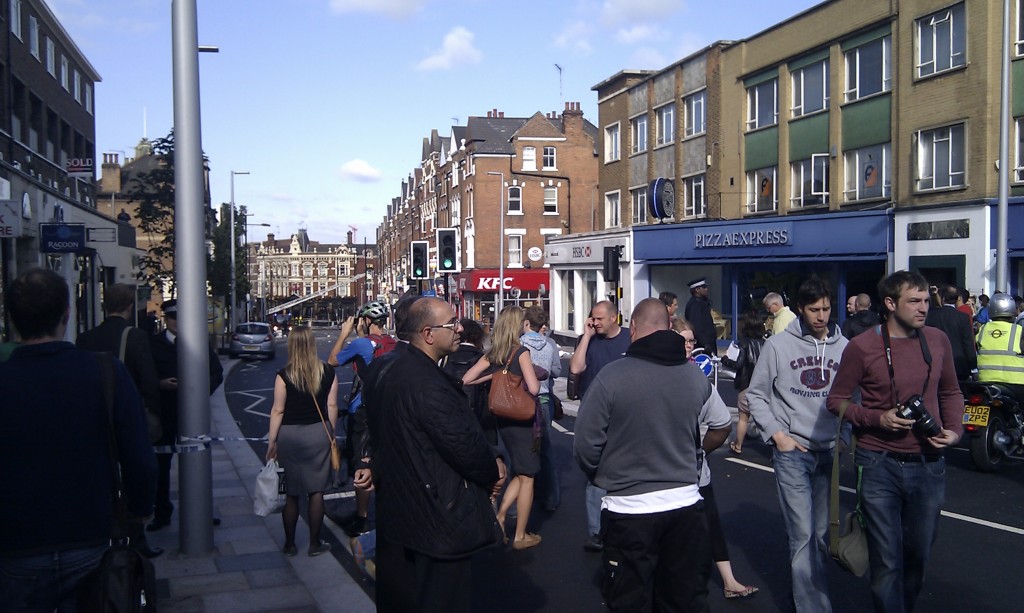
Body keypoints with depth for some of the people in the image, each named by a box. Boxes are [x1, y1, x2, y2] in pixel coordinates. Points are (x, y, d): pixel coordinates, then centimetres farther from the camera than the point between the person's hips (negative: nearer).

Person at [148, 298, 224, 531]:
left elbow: (217, 373, 5)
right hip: (163, 413, 0)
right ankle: (162, 513, 19)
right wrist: (160, 384, -16)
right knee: (160, 464, 7)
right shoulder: (153, 344, 2)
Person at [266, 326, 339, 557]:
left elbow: (278, 410, -8)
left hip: (289, 435, -1)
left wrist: (271, 442, 0)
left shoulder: (284, 375, -11)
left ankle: (289, 544, 20)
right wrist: (330, 434, 13)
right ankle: (315, 544, 16)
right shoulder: (327, 373, -4)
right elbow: (332, 406, 0)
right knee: (316, 491, 8)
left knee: (291, 493, 10)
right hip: (318, 433, 1)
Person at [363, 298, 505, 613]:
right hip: (436, 516, -10)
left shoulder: (383, 367, 3)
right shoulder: (427, 384, -27)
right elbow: (465, 445, -26)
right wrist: (493, 471, -4)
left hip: (395, 509, 10)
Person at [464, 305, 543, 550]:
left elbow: (465, 380, 3)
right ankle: (520, 536, 12)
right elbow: (534, 388, -22)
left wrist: (493, 376, 9)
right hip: (522, 419, -7)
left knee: (519, 474, 21)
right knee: (527, 477, 5)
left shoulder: (492, 354, 4)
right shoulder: (521, 351, -14)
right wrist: (536, 375, -2)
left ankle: (499, 516, 7)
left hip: (502, 418, 7)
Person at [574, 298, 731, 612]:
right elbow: (722, 428, 16)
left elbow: (585, 446, -12)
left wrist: (602, 478, 8)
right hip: (686, 504, 4)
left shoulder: (611, 377, -15)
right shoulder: (696, 376, 0)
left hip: (629, 509, -4)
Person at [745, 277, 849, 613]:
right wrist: (777, 434, -6)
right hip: (792, 451, -3)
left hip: (831, 452, 3)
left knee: (823, 533, 14)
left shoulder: (843, 346, 2)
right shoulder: (778, 345, -4)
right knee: (803, 534, -4)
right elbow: (756, 396, 2)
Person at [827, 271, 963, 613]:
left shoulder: (937, 341, 3)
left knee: (918, 556, 17)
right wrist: (878, 419, -17)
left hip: (928, 465, 4)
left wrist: (954, 430, -1)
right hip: (880, 466, -4)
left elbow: (951, 393, 16)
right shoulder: (862, 347, -9)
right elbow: (837, 400, -3)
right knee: (887, 561, 1)